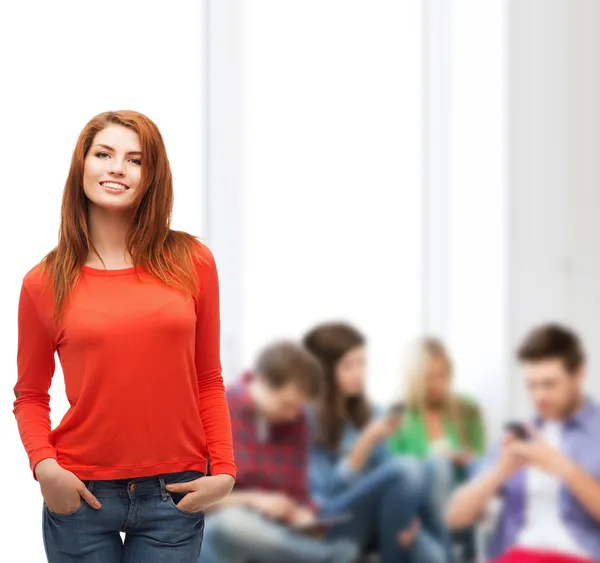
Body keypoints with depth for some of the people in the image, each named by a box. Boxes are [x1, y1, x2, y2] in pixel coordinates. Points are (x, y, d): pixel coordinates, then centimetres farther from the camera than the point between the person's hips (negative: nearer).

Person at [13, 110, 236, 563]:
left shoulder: (190, 262, 1)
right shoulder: (44, 283, 0)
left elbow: (208, 381, 6)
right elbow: (30, 395, 7)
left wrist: (224, 470, -3)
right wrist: (44, 465, -9)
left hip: (174, 496, 0)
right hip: (81, 495, 0)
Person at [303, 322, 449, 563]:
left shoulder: (368, 414, 14)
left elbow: (390, 481, 11)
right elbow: (326, 493, -13)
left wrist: (407, 516, -10)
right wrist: (367, 443, -22)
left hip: (374, 522, 6)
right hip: (325, 529, -6)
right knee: (406, 469, -26)